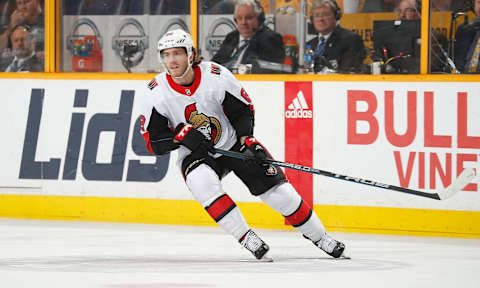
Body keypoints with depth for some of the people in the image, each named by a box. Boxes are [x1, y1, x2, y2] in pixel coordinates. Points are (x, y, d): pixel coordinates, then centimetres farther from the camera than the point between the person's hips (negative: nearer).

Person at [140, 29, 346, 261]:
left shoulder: (216, 75, -19)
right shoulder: (157, 92, -15)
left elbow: (243, 109, -5)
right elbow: (154, 142, -11)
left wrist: (247, 139, -20)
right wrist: (182, 134, -28)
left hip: (234, 144, 0)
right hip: (195, 154, 0)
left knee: (278, 191, -7)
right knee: (201, 182, -33)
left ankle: (318, 235, 13)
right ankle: (245, 237, -23)